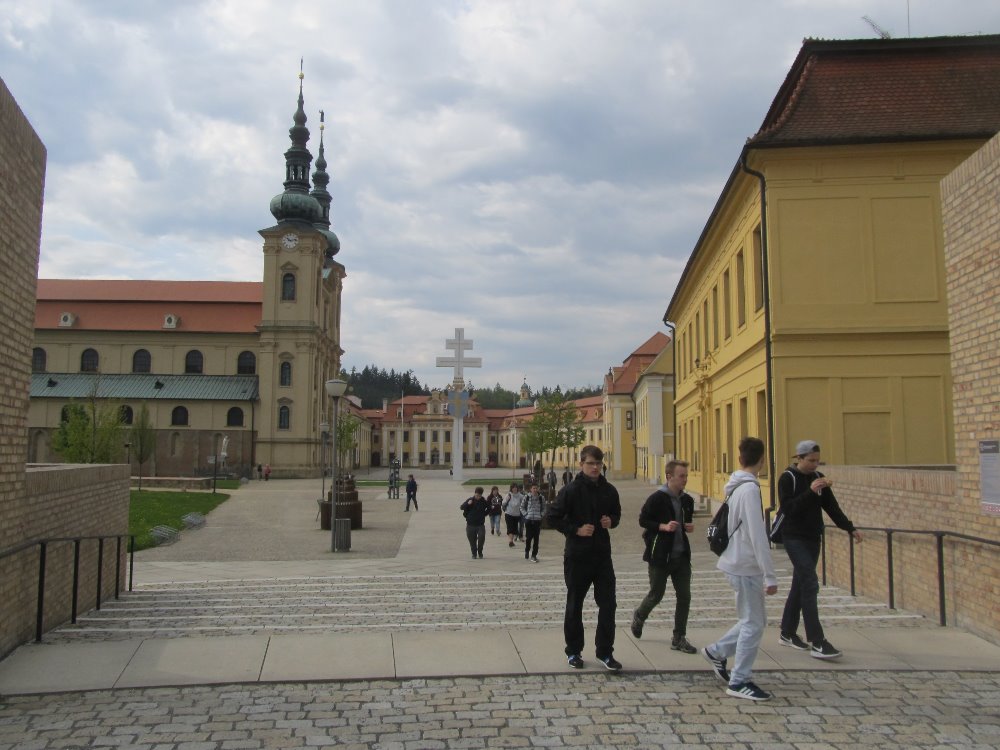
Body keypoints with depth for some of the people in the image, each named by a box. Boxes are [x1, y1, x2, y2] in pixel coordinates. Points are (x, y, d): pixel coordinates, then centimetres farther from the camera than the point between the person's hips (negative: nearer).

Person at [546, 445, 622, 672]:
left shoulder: (609, 490, 4)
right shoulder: (571, 490, -11)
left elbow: (617, 513, 19)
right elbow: (552, 517, -9)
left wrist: (611, 521, -3)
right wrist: (576, 530, -17)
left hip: (602, 555, 4)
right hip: (577, 556, -4)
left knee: (608, 604, 3)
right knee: (574, 605, 9)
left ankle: (605, 652, 15)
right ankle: (574, 651, 23)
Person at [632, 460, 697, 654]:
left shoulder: (687, 500, 6)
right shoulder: (657, 499, -14)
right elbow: (642, 520, -10)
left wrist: (689, 527, -1)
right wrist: (663, 526, -22)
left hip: (681, 556, 5)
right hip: (660, 556, -5)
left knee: (684, 596, 3)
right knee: (656, 595, 7)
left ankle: (679, 638, 14)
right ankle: (639, 616, 38)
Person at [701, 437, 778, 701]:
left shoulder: (735, 487, 9)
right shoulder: (750, 489, -20)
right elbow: (758, 537, -23)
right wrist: (770, 576, -21)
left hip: (737, 562, 9)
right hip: (746, 566, -9)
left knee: (753, 620, 18)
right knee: (753, 623, 0)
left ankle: (717, 651, 26)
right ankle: (739, 682, 8)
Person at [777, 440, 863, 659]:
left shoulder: (818, 478, 9)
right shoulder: (787, 479, -10)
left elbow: (832, 507, 11)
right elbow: (788, 508, -21)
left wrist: (850, 528, 3)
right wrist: (811, 491, -27)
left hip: (813, 538, 7)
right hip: (794, 538, -7)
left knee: (800, 585, 12)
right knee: (810, 585, -14)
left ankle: (787, 633, 23)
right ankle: (817, 642, -14)